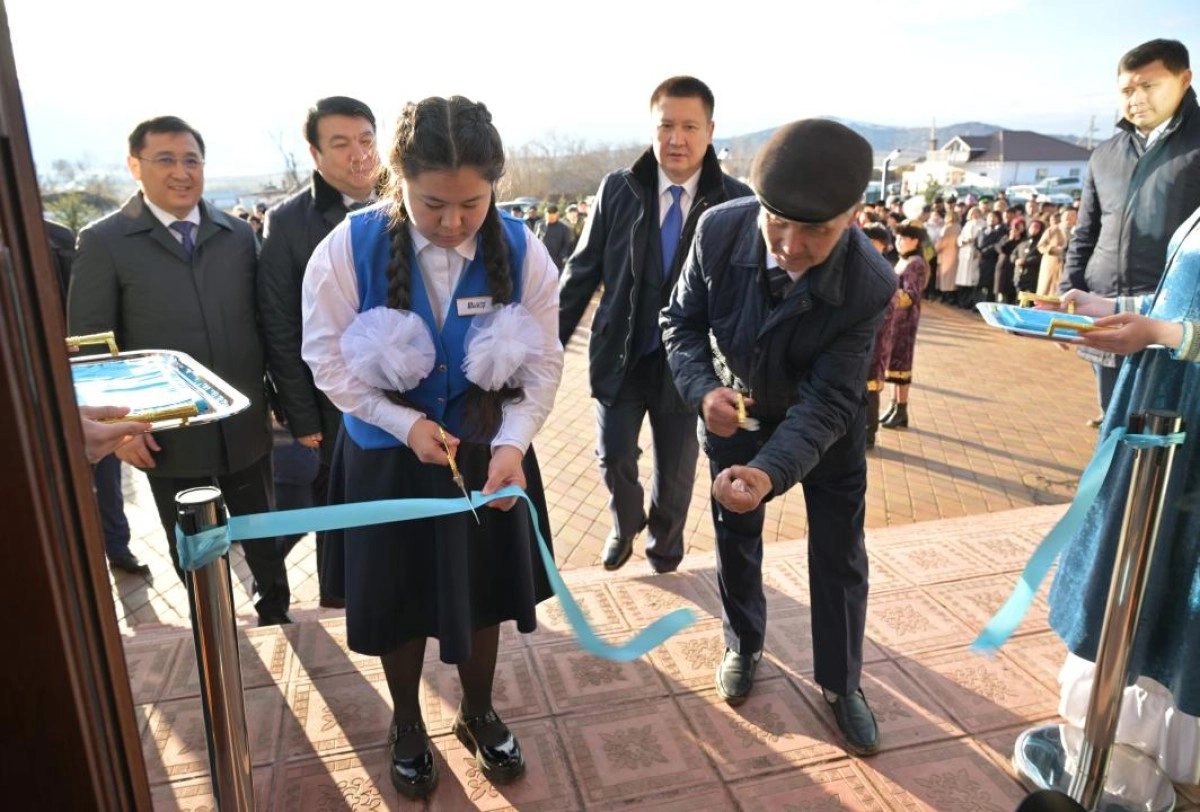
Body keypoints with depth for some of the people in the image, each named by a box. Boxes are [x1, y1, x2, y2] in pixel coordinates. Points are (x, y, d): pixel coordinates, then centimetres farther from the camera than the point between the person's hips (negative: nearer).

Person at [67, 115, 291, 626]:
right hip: (165, 435, -2)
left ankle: (276, 614, 40)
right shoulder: (104, 242, -4)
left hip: (244, 426, 2)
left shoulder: (238, 234, 4)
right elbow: (88, 342, -5)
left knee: (264, 536, 18)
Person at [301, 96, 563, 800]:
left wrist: (512, 444, -24)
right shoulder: (348, 248, -18)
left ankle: (479, 715, 46)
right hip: (387, 456, -1)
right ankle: (408, 728, 45)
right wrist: (405, 423, -21)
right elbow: (328, 359, -10)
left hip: (488, 451, 1)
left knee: (482, 592, 18)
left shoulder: (522, 251, -15)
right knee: (400, 603, 16)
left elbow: (543, 364, -9)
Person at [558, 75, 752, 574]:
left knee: (676, 472, 16)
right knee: (614, 459, 8)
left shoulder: (737, 201, -10)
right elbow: (582, 272, 0)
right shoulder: (617, 189, -5)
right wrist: (550, 344, 0)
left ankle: (662, 543, 46)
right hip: (620, 356, 1)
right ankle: (625, 527, 42)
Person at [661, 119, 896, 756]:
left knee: (840, 555, 9)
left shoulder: (870, 286, -33)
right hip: (736, 411, 2)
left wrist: (771, 471, -47)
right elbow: (681, 321, -14)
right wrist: (703, 391, -33)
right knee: (733, 537, 17)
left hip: (826, 422, -1)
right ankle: (743, 646, 44)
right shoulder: (720, 230, -29)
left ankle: (841, 683, 33)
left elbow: (826, 401, -30)